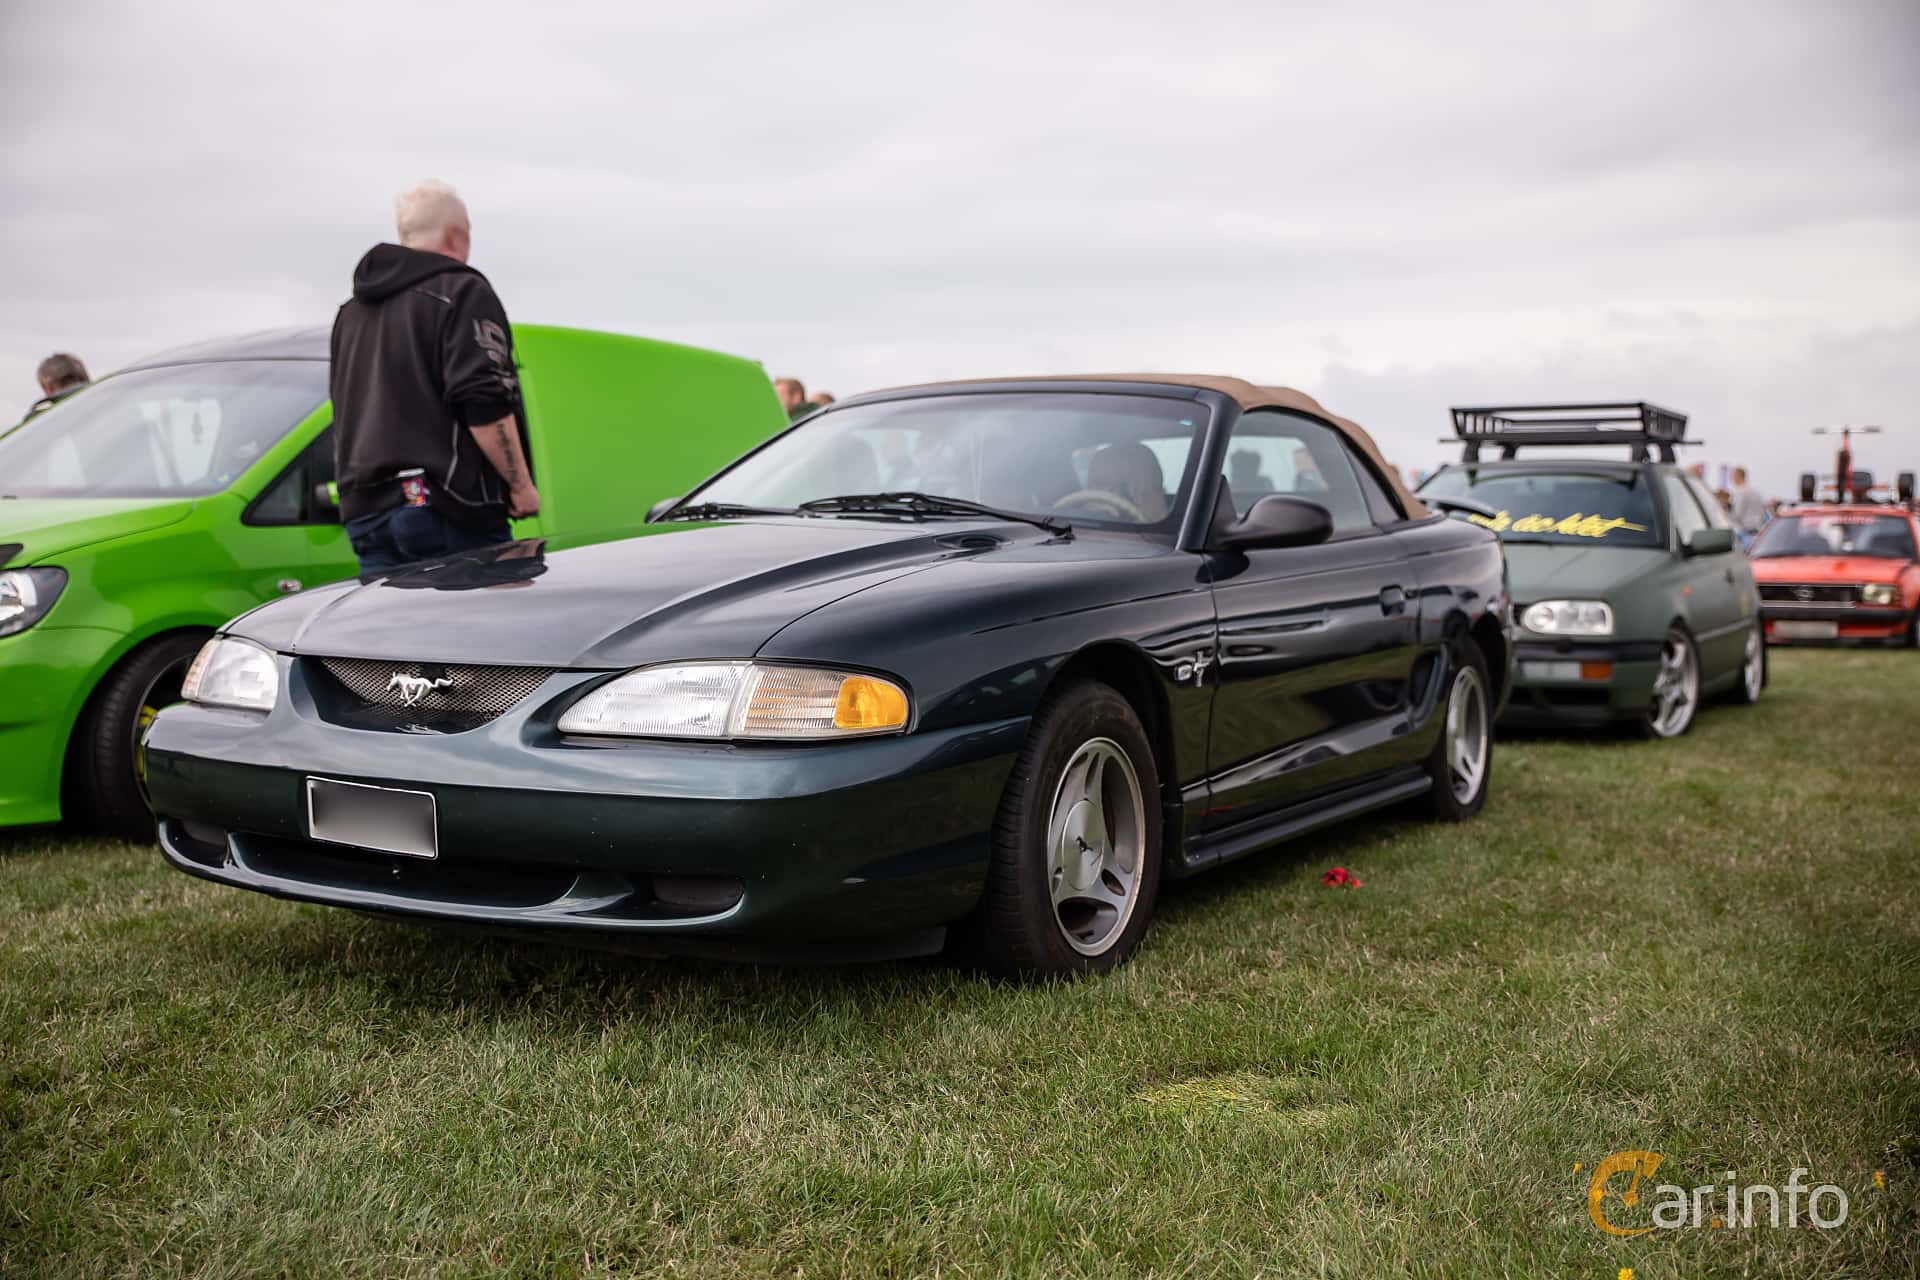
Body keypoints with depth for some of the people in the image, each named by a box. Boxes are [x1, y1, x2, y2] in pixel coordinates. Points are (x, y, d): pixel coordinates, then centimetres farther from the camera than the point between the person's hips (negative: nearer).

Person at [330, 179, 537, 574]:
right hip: (446, 512, -8)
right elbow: (484, 404, -16)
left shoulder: (350, 311, 23)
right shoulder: (462, 292, -4)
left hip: (365, 511, 8)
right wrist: (521, 484, -10)